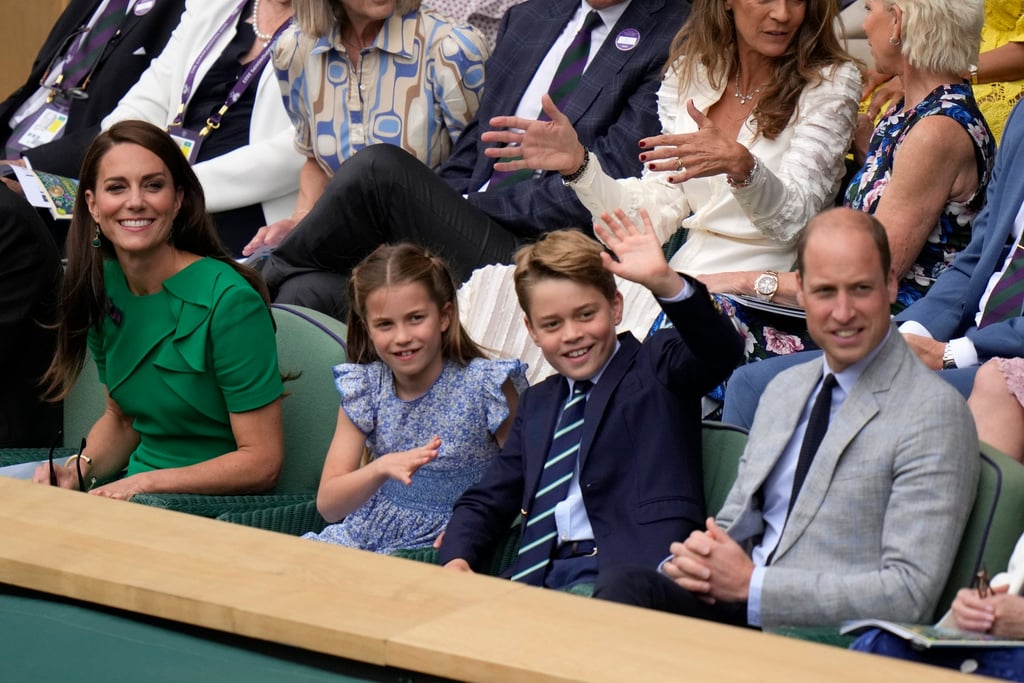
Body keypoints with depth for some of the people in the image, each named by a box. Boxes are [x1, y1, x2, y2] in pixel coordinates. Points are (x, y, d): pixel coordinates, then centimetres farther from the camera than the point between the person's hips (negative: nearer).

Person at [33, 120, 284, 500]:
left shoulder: (230, 301, -17)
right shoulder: (101, 285, 4)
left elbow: (261, 461, -15)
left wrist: (144, 483, -22)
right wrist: (80, 468, -3)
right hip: (132, 498, 6)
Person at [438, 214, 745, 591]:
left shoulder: (657, 368, 9)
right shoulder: (536, 404, 26)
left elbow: (720, 351, -13)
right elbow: (485, 503, 24)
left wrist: (663, 281, -30)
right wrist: (457, 559, 1)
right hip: (539, 577, 5)